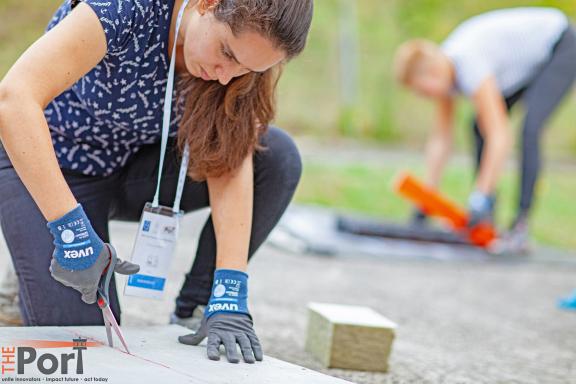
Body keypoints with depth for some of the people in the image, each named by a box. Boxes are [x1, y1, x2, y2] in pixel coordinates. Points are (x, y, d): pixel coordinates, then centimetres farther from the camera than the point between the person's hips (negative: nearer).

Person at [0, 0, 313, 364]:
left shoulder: (243, 41, -18)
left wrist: (230, 294, -30)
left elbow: (230, 158, -21)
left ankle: (193, 312, -3)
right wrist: (72, 230, -47)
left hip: (138, 165, 4)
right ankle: (33, 265, 14)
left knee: (278, 156, -19)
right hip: (46, 164, -4)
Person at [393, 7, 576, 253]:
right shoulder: (442, 73, -11)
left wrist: (481, 196, -36)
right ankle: (486, 216, 3)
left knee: (530, 129, -25)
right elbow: (440, 139, -5)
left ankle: (521, 226, -23)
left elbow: (500, 137, -38)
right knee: (480, 127, 0)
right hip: (532, 57, 9)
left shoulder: (469, 68, -37)